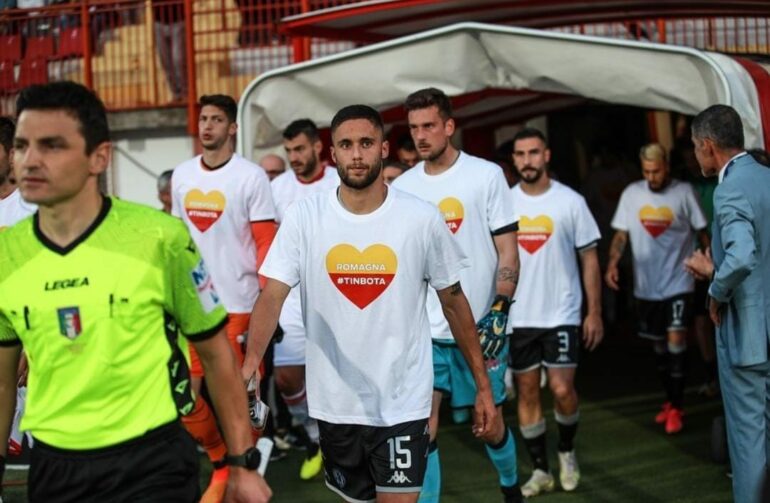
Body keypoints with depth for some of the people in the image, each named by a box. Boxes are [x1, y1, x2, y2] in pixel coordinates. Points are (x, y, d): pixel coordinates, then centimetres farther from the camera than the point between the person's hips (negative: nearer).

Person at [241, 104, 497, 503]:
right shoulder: (303, 216, -6)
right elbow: (272, 295, -14)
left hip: (402, 404, -2)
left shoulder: (423, 219, -7)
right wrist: (250, 363, -32)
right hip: (334, 404, 2)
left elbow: (454, 302, 2)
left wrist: (482, 385, 3)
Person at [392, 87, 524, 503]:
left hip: (479, 328, -2)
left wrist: (501, 305, -16)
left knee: (489, 424, 10)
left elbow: (508, 250, -3)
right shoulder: (402, 187, 6)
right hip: (423, 330, 2)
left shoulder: (486, 175, -2)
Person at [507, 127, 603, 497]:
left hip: (561, 314, -2)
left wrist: (595, 312, -4)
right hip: (517, 317, 3)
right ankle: (540, 470, 20)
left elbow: (589, 259, 0)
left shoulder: (570, 201, -4)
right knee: (527, 393, 7)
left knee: (562, 390, -8)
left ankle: (567, 450, 22)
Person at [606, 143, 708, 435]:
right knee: (658, 344, 12)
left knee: (675, 339, -13)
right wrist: (612, 263, -10)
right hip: (646, 284, 3)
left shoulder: (684, 192, -5)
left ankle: (676, 408, -5)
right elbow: (621, 234, 4)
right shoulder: (631, 194, 1)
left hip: (678, 282, -3)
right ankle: (671, 400, 28)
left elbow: (702, 232, 0)